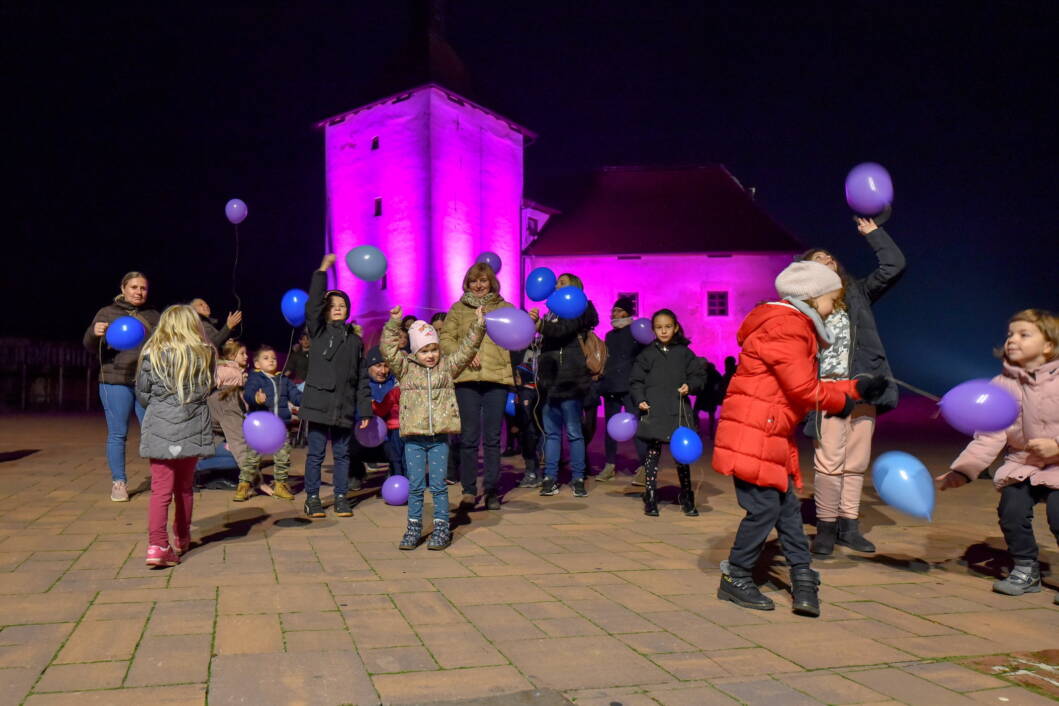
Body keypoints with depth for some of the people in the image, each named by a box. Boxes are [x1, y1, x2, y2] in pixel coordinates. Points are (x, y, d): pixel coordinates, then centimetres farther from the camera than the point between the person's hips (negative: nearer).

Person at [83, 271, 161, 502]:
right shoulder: (107, 312, 6)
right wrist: (94, 333, -19)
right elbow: (92, 347, 3)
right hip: (116, 381, -2)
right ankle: (118, 483, 9)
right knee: (117, 434, 1)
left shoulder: (153, 316, 13)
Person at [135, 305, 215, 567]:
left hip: (159, 427, -1)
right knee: (185, 486, 17)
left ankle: (157, 545, -15)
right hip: (192, 428, 2)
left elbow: (142, 393, 4)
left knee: (161, 488, -2)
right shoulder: (205, 354, -1)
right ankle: (182, 538, 30)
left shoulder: (152, 354, -3)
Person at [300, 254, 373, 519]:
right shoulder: (318, 332, 4)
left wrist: (365, 410, 6)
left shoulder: (355, 340, 12)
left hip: (345, 406, 3)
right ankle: (312, 497, 14)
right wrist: (322, 271, -16)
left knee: (342, 453, 9)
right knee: (316, 453, 2)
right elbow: (313, 305, -13)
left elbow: (362, 378, 11)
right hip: (318, 403, -3)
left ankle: (341, 497, 19)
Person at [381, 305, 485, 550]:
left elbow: (467, 349, 4)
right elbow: (388, 349, -5)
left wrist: (478, 325, -4)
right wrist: (394, 323, -12)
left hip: (440, 438, 0)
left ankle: (442, 529, 11)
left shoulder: (447, 366, 8)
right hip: (414, 438, 0)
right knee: (415, 486, 7)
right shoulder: (405, 368, 5)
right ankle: (414, 528, 17)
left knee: (438, 485, 4)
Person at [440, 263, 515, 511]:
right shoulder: (458, 309, 14)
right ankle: (469, 491, 11)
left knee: (492, 438, 3)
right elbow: (445, 339, 6)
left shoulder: (505, 309, 14)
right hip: (466, 378, 0)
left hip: (496, 378, 0)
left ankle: (492, 491, 11)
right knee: (469, 437, 2)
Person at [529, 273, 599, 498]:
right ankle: (550, 478, 9)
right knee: (551, 432, 6)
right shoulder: (553, 313, 22)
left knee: (573, 432, -3)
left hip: (569, 382, -8)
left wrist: (540, 324, -36)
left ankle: (578, 478, 3)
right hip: (550, 382, 8)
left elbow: (563, 330, -22)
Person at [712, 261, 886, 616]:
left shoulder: (794, 327, 20)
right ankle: (735, 580, 9)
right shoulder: (785, 327, -15)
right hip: (752, 436, -11)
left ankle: (804, 581, 15)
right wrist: (842, 402, -2)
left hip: (773, 437, 11)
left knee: (787, 506, 10)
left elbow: (808, 386, 19)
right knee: (764, 507, -5)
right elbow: (804, 390, -19)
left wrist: (857, 388, 17)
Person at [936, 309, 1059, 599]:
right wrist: (963, 469, -16)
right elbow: (989, 436, -7)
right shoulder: (1001, 385, -2)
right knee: (1011, 510, -12)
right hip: (1021, 464, 3)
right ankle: (1026, 569, 12)